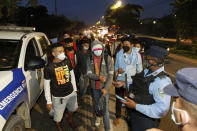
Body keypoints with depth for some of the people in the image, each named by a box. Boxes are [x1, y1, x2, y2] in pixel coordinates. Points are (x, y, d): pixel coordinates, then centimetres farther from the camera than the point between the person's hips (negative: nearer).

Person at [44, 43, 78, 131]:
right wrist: (48, 101, -7)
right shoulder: (48, 67, -17)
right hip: (58, 97, -4)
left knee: (72, 109, 28)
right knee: (58, 116, 13)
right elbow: (46, 85, -10)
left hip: (71, 93, 4)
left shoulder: (67, 61, -7)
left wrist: (74, 89, 10)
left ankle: (70, 120, 62)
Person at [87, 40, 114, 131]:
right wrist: (98, 77, -28)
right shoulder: (90, 59, -5)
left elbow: (110, 74, -14)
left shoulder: (107, 58, -13)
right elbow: (89, 74, -9)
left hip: (104, 87, -3)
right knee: (97, 104, 23)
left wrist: (106, 88, -21)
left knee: (105, 108, -1)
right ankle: (97, 116, 52)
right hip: (95, 87, 3)